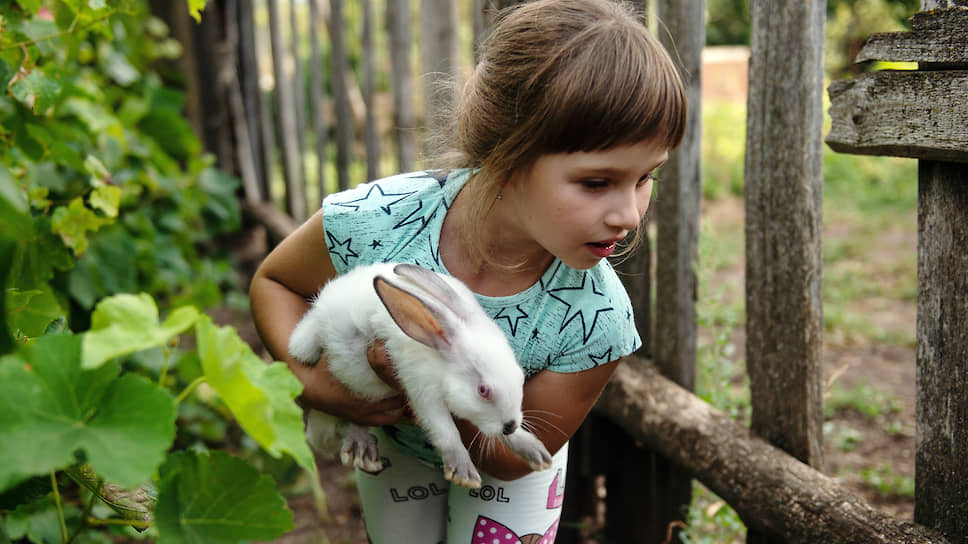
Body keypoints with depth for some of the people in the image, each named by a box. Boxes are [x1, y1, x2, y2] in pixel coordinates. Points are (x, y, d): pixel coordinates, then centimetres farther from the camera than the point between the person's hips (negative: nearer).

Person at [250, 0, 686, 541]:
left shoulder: (596, 319, -37)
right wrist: (308, 380, -32)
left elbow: (515, 457, -24)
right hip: (393, 448, 2)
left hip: (496, 464, -1)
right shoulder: (371, 223, -37)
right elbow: (273, 281, -14)